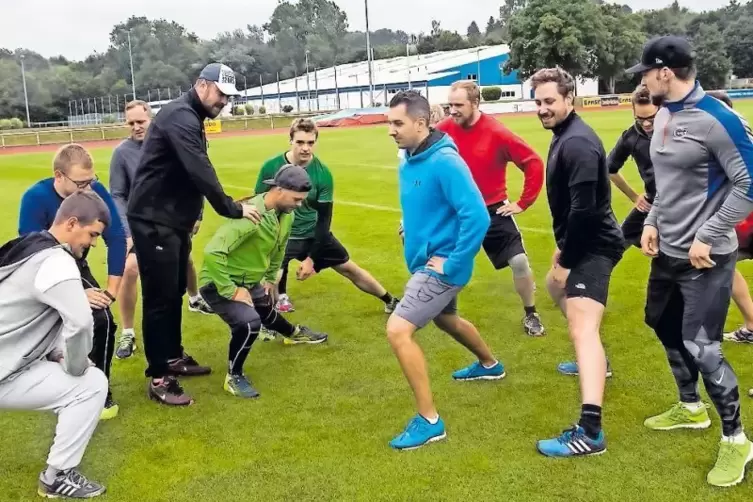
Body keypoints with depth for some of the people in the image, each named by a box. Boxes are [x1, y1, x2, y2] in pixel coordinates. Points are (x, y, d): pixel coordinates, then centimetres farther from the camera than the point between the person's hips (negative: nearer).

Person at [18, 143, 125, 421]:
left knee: (102, 320, -20)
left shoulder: (96, 191, -21)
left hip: (76, 270, 2)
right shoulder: (36, 198, -28)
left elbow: (116, 238, -13)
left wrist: (112, 289, -16)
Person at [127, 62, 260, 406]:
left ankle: (173, 357, 31)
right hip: (153, 221, -10)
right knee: (160, 297, -7)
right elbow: (200, 172, -27)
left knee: (175, 292, 18)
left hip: (173, 220, 10)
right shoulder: (179, 117, -18)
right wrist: (232, 209, -21)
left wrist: (192, 214, 13)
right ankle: (158, 378, -1)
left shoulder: (191, 118, 16)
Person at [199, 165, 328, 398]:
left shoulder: (286, 215, -7)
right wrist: (231, 291, -32)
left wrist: (270, 278, 17)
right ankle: (234, 377, -6)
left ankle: (294, 334, 65)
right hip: (219, 283, -8)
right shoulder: (251, 216, -35)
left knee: (267, 313, 30)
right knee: (249, 322, -29)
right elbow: (212, 253, -39)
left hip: (250, 282, 8)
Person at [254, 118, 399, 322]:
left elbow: (324, 220, -12)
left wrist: (311, 258, -16)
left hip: (313, 234, 2)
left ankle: (390, 302, 32)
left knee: (348, 268, 12)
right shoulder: (271, 167, -17)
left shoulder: (323, 173, -15)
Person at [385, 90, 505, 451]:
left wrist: (453, 263, -24)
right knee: (444, 318, 32)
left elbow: (476, 217, -29)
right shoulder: (408, 163, 3)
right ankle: (489, 365, 60)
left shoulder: (444, 162, -24)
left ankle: (429, 420, -6)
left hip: (441, 267, -10)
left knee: (398, 330, -18)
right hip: (424, 263, 10)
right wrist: (412, 242, 15)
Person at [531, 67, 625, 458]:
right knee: (556, 287, 35)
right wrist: (563, 248, 17)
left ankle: (590, 432, -32)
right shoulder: (563, 136, 12)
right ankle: (593, 362, 52)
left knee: (582, 328, -23)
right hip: (584, 242, 12)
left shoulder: (578, 144, -22)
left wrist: (566, 258, -21)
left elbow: (583, 210, -28)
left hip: (593, 245, -12)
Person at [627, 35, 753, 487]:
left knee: (701, 346, -8)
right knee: (664, 325, 20)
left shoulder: (716, 118, -20)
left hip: (705, 257, -9)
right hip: (669, 251, 9)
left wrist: (707, 236, -19)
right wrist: (653, 222, 7)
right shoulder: (664, 115, 6)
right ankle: (691, 408, 42)